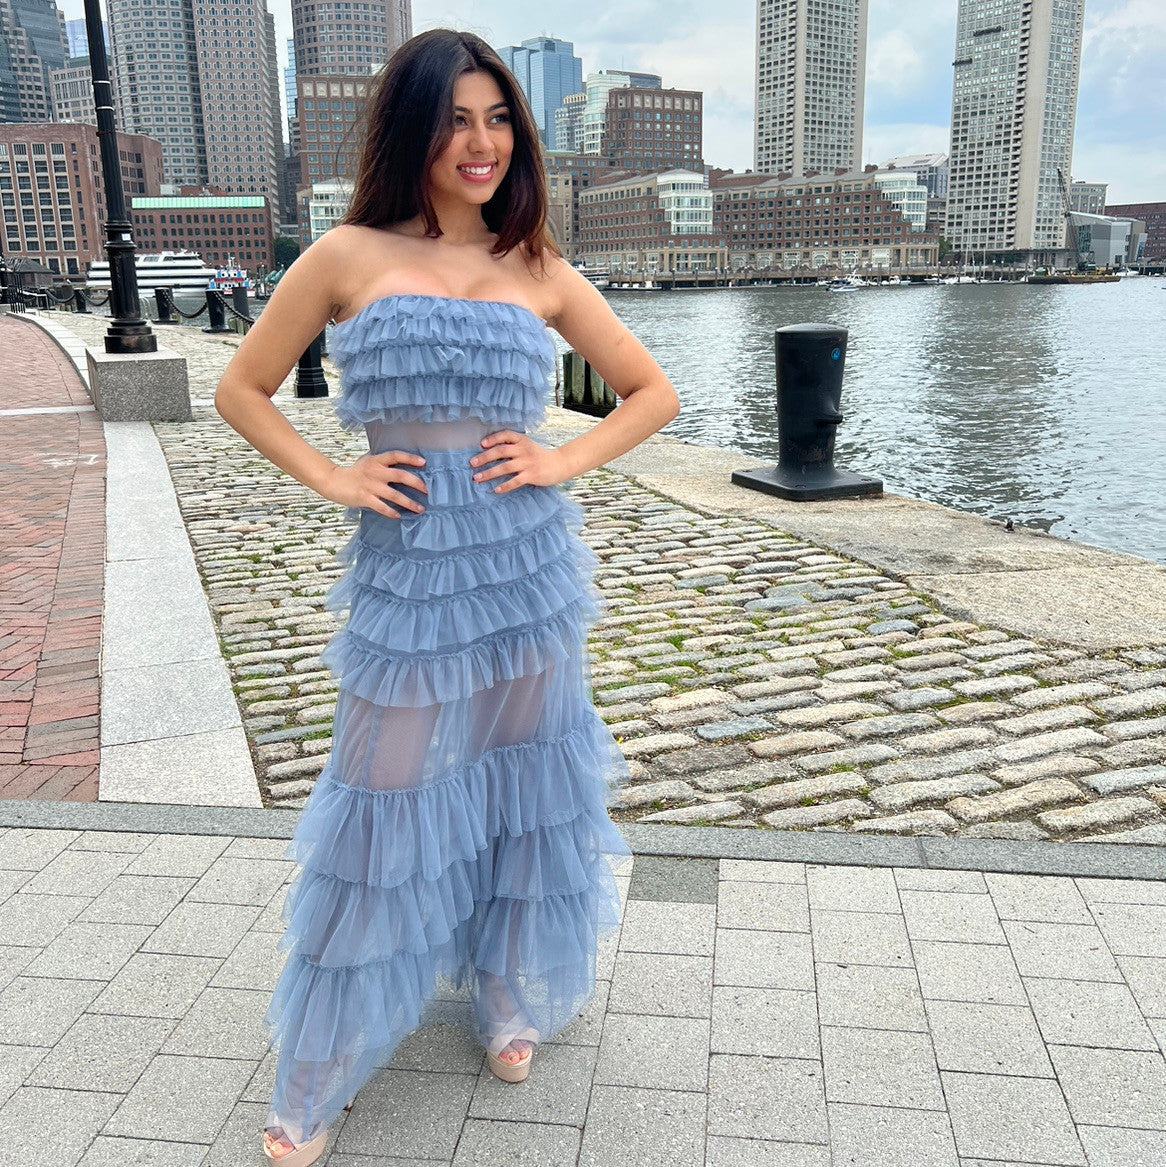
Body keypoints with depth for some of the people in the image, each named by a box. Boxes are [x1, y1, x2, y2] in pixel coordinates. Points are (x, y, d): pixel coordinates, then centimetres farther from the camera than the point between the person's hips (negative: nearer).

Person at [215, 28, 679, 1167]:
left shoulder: (539, 271, 7)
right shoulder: (348, 257, 2)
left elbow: (653, 393, 13)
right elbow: (241, 389, 9)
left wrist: (563, 460, -2)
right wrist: (333, 478, -4)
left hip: (530, 568, 2)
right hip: (408, 572, -2)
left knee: (521, 791, 12)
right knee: (384, 814, 4)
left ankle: (508, 998, 38)